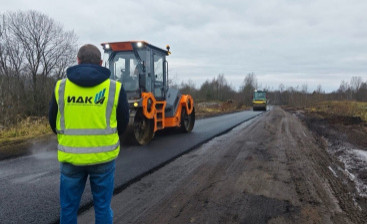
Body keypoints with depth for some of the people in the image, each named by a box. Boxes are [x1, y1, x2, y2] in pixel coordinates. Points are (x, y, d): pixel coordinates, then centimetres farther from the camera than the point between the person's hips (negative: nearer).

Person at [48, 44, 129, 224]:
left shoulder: (61, 87, -2)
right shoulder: (115, 88, -6)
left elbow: (53, 122, 8)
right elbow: (123, 123, 3)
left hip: (70, 157, 1)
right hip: (103, 157, -1)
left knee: (68, 207, 18)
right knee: (102, 207, 14)